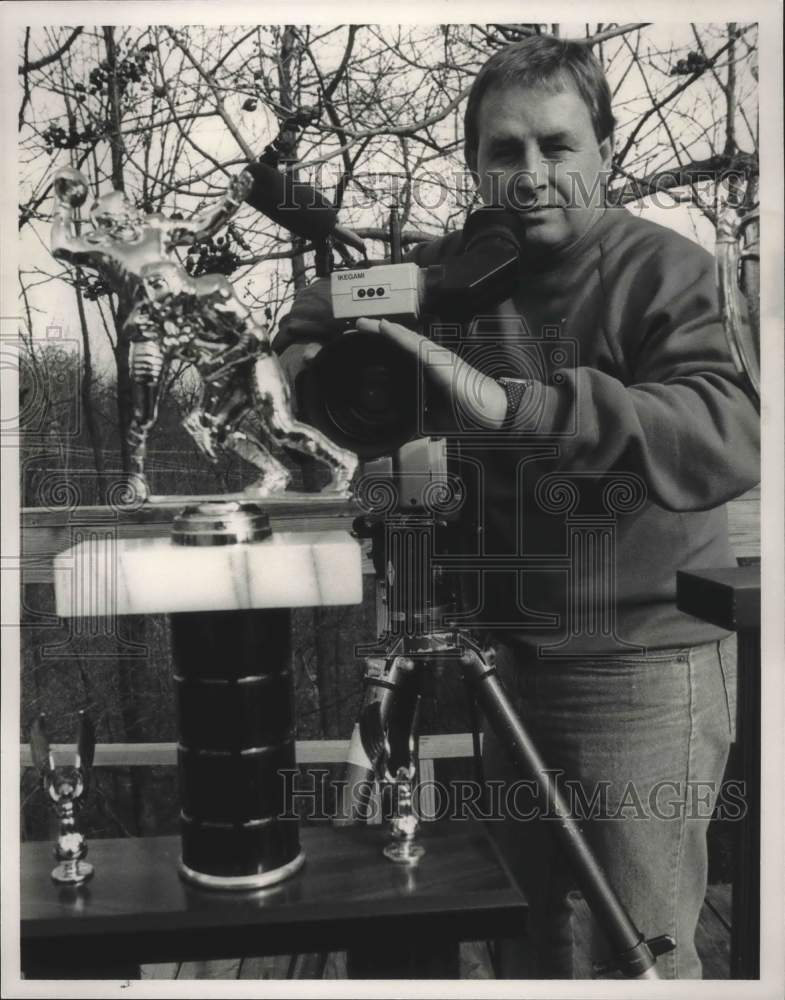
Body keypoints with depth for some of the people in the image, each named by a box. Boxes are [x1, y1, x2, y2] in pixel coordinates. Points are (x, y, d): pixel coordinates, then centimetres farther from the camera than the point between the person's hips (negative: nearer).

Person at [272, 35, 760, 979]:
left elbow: (729, 437, -31)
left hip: (646, 670, -5)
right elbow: (322, 306, 18)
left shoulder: (670, 274, -13)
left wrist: (514, 403, -40)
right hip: (506, 653, 5)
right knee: (523, 918, 21)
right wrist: (311, 349, -4)